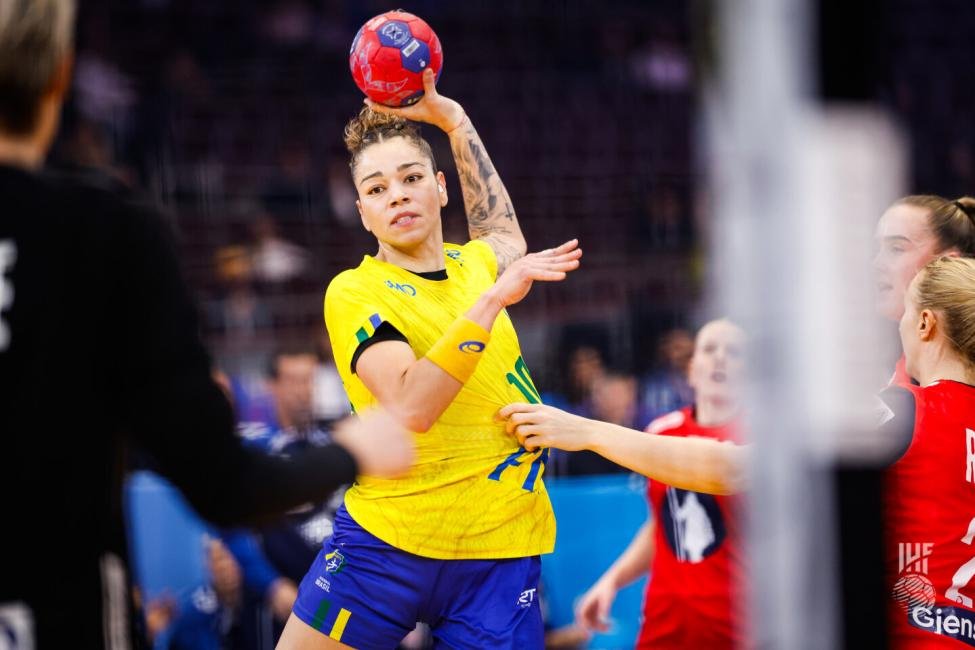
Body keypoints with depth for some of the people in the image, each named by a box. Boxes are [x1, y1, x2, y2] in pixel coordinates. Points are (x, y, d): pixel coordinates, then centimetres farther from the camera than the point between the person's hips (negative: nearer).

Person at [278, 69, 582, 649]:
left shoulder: (476, 263, 12)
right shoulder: (353, 292, -6)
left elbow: (508, 235, 38)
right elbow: (410, 406, -22)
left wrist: (449, 116, 33)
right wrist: (492, 300, -25)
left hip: (501, 554, 4)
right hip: (386, 542, -4)